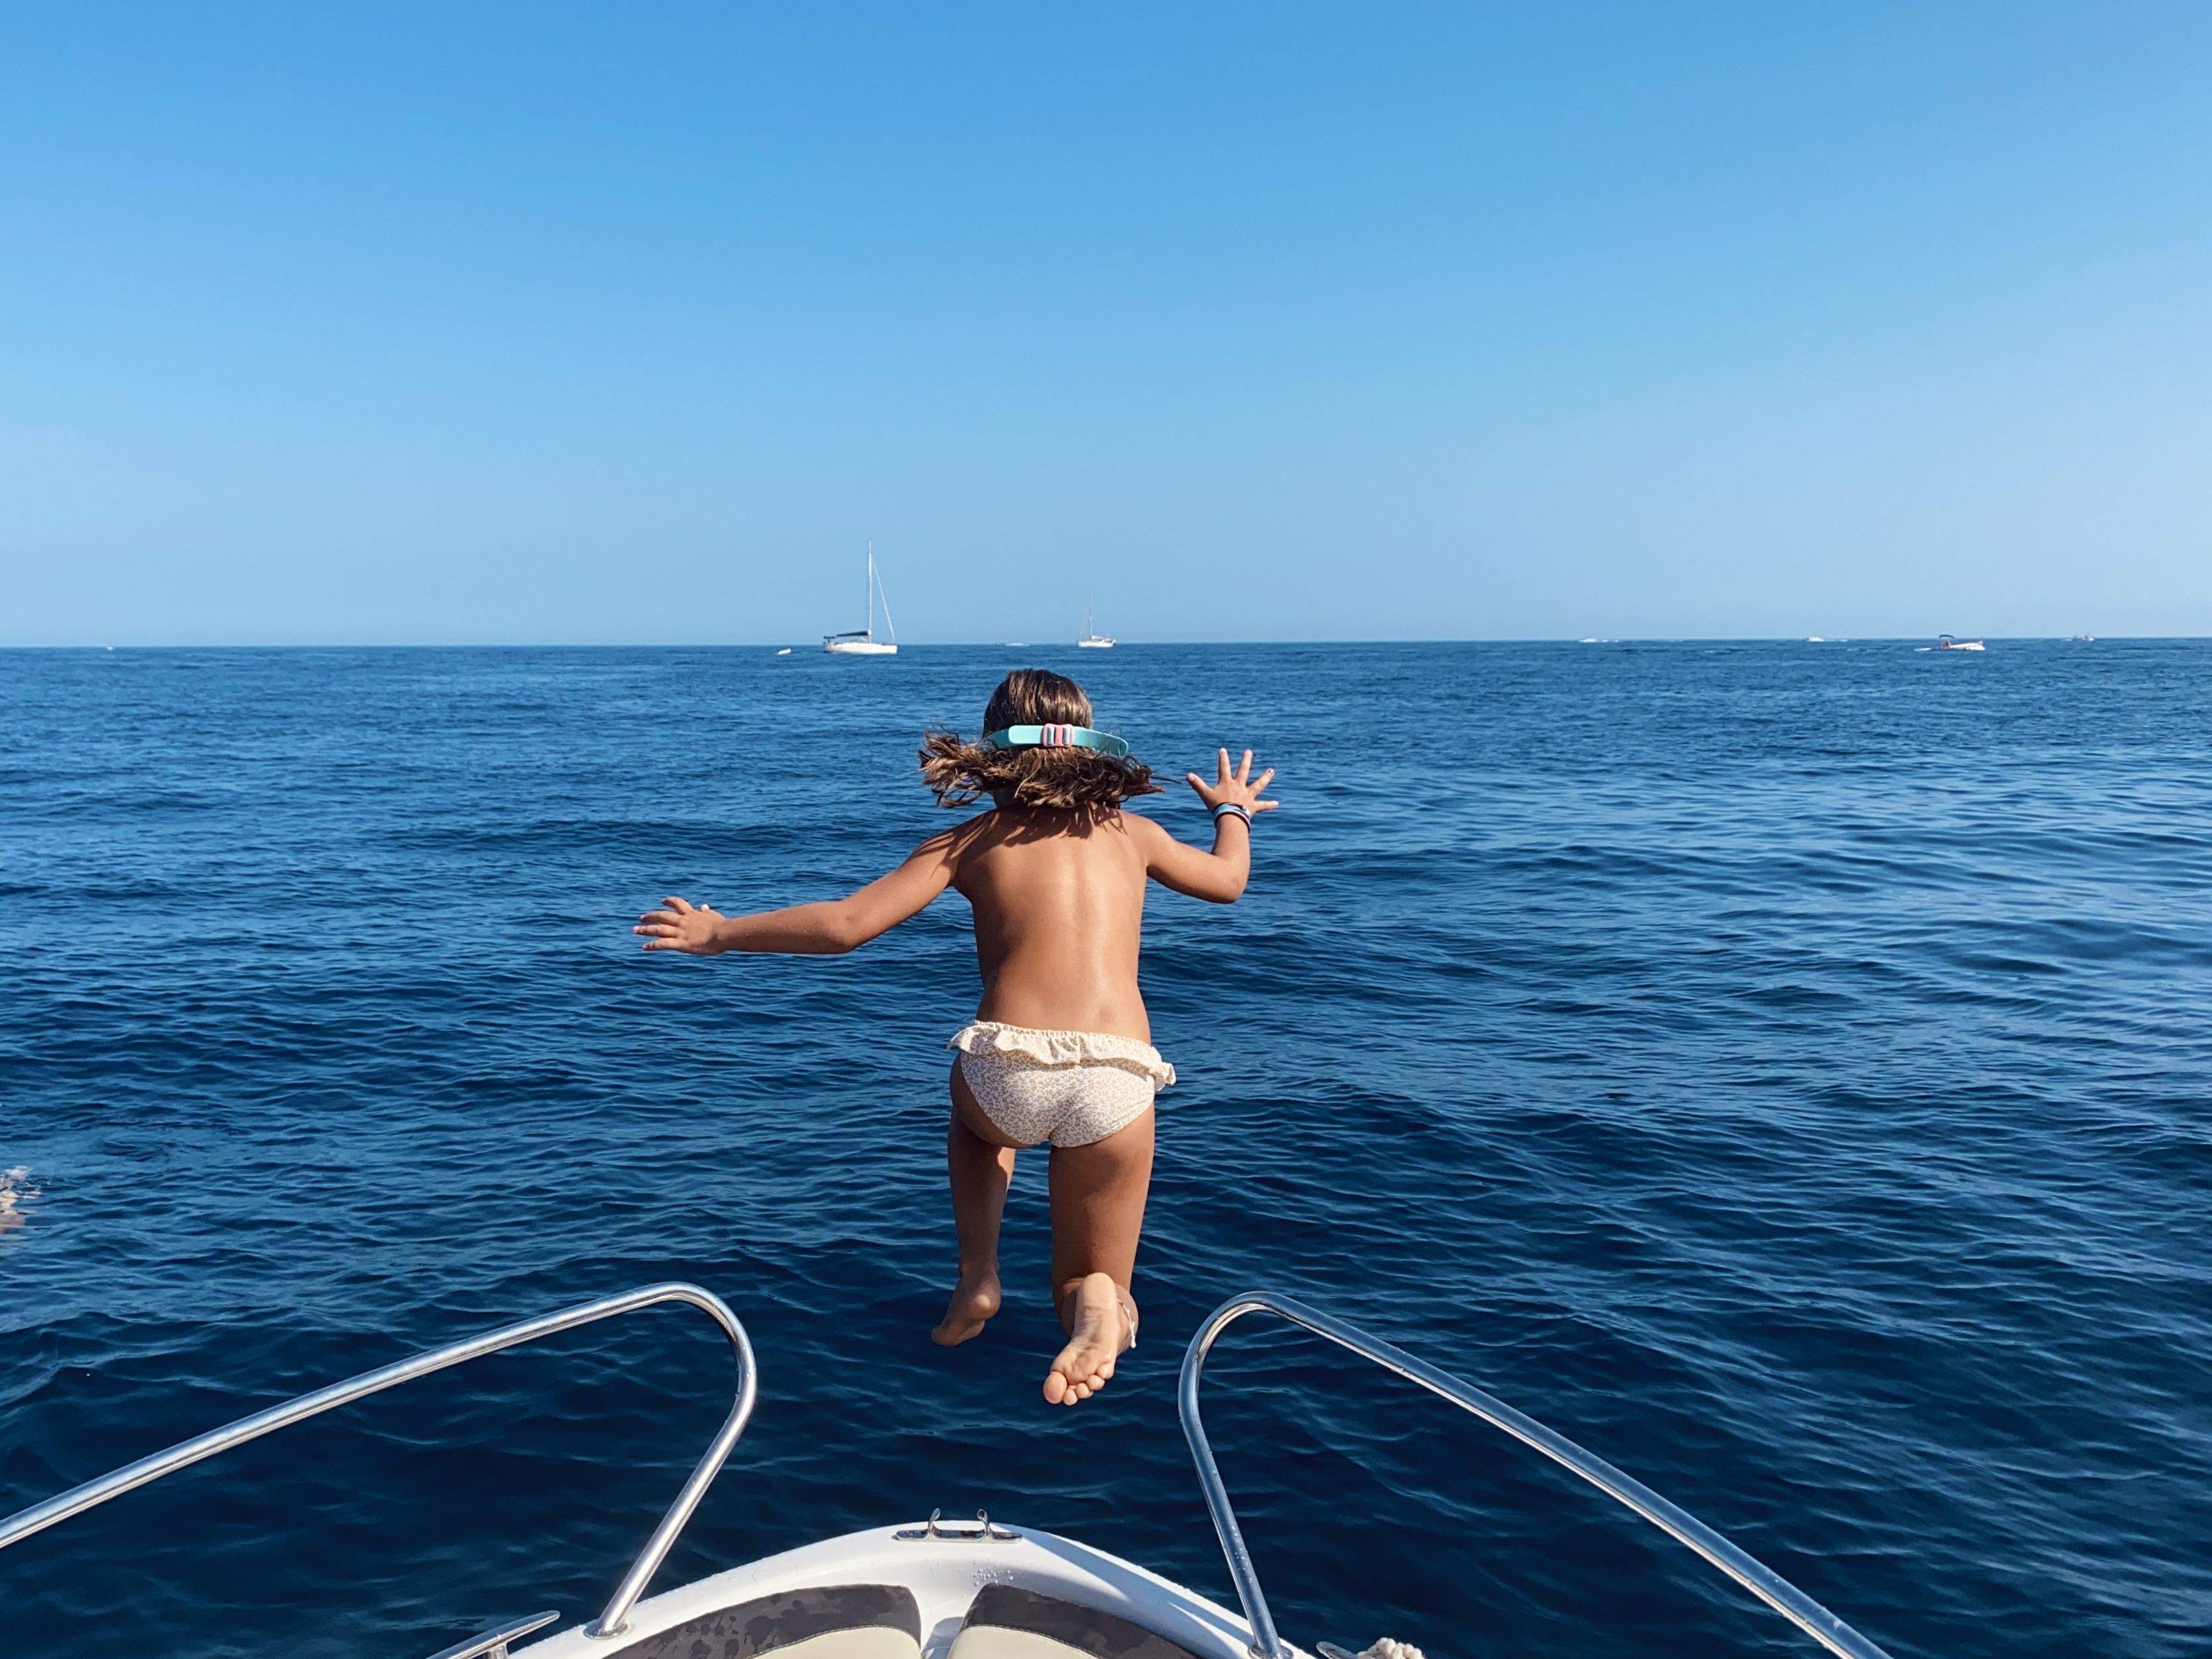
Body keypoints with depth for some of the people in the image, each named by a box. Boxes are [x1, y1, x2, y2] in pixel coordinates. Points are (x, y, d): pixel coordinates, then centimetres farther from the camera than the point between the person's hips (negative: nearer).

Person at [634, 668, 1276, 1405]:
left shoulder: (971, 841, 11)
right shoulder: (1131, 831, 18)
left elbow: (846, 924, 2)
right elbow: (1227, 879, 37)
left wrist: (720, 933, 16)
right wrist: (1234, 811, 58)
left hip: (1008, 1068, -1)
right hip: (1117, 1082, 1)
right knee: (1096, 1286, 23)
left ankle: (978, 1274, 19)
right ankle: (1094, 1302, -12)